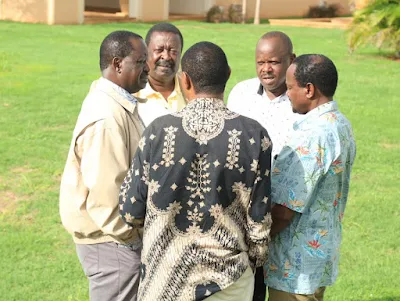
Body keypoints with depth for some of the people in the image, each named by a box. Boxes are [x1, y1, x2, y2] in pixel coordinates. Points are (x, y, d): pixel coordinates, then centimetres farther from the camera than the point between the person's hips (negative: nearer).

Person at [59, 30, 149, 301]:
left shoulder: (118, 103, 8)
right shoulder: (106, 118, -24)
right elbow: (104, 193, -26)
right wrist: (129, 237, -15)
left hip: (118, 234, 10)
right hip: (112, 239, -10)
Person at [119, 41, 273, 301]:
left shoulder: (159, 131, -12)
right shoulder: (254, 136, -12)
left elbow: (131, 211, -5)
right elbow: (259, 219, -7)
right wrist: (256, 259, 12)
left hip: (165, 279, 0)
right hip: (227, 280, 0)